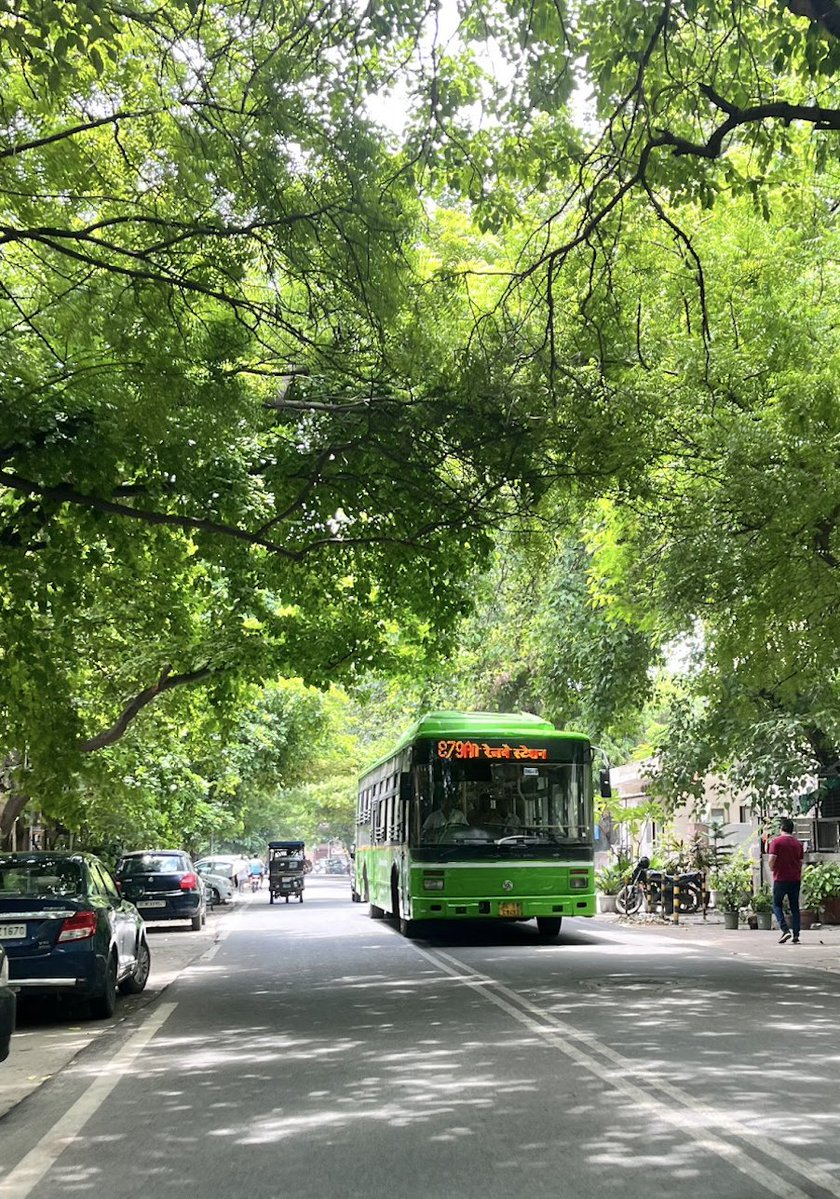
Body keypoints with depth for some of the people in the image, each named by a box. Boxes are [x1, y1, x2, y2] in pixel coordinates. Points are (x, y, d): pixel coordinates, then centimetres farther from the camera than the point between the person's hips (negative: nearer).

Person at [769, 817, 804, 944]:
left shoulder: (776, 841, -8)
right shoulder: (798, 843, 8)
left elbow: (772, 858, -15)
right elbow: (801, 862, 12)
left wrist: (772, 869, 4)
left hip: (781, 878, -4)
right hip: (795, 879, 4)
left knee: (777, 905, 5)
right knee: (794, 907, 9)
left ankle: (785, 930, -11)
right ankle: (796, 935, 5)